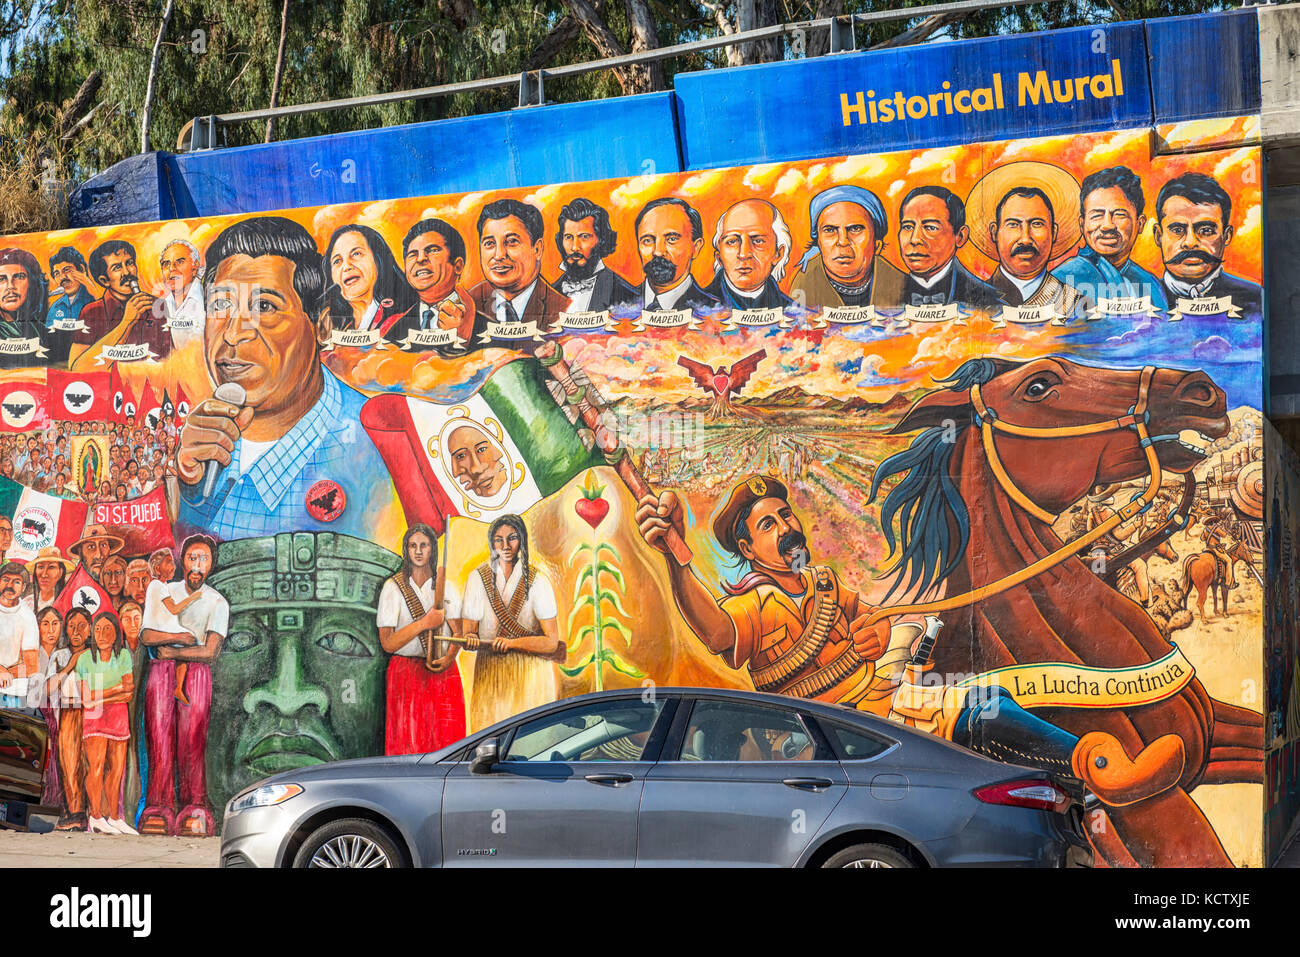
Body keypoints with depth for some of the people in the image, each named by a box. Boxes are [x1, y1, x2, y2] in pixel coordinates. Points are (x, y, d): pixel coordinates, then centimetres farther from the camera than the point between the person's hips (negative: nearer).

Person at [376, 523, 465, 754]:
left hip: (444, 673, 3)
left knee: (447, 740, -2)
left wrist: (449, 657, -13)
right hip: (407, 675, -3)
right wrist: (425, 623, -14)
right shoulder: (394, 587, -1)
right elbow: (388, 643, -7)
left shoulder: (446, 587, 9)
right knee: (409, 742, -6)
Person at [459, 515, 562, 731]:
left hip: (531, 675, -1)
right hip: (490, 673, 1)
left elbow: (551, 642, -7)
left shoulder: (538, 581, -4)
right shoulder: (478, 577, 1)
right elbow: (468, 630, 2)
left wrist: (512, 642, -21)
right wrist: (470, 639, -21)